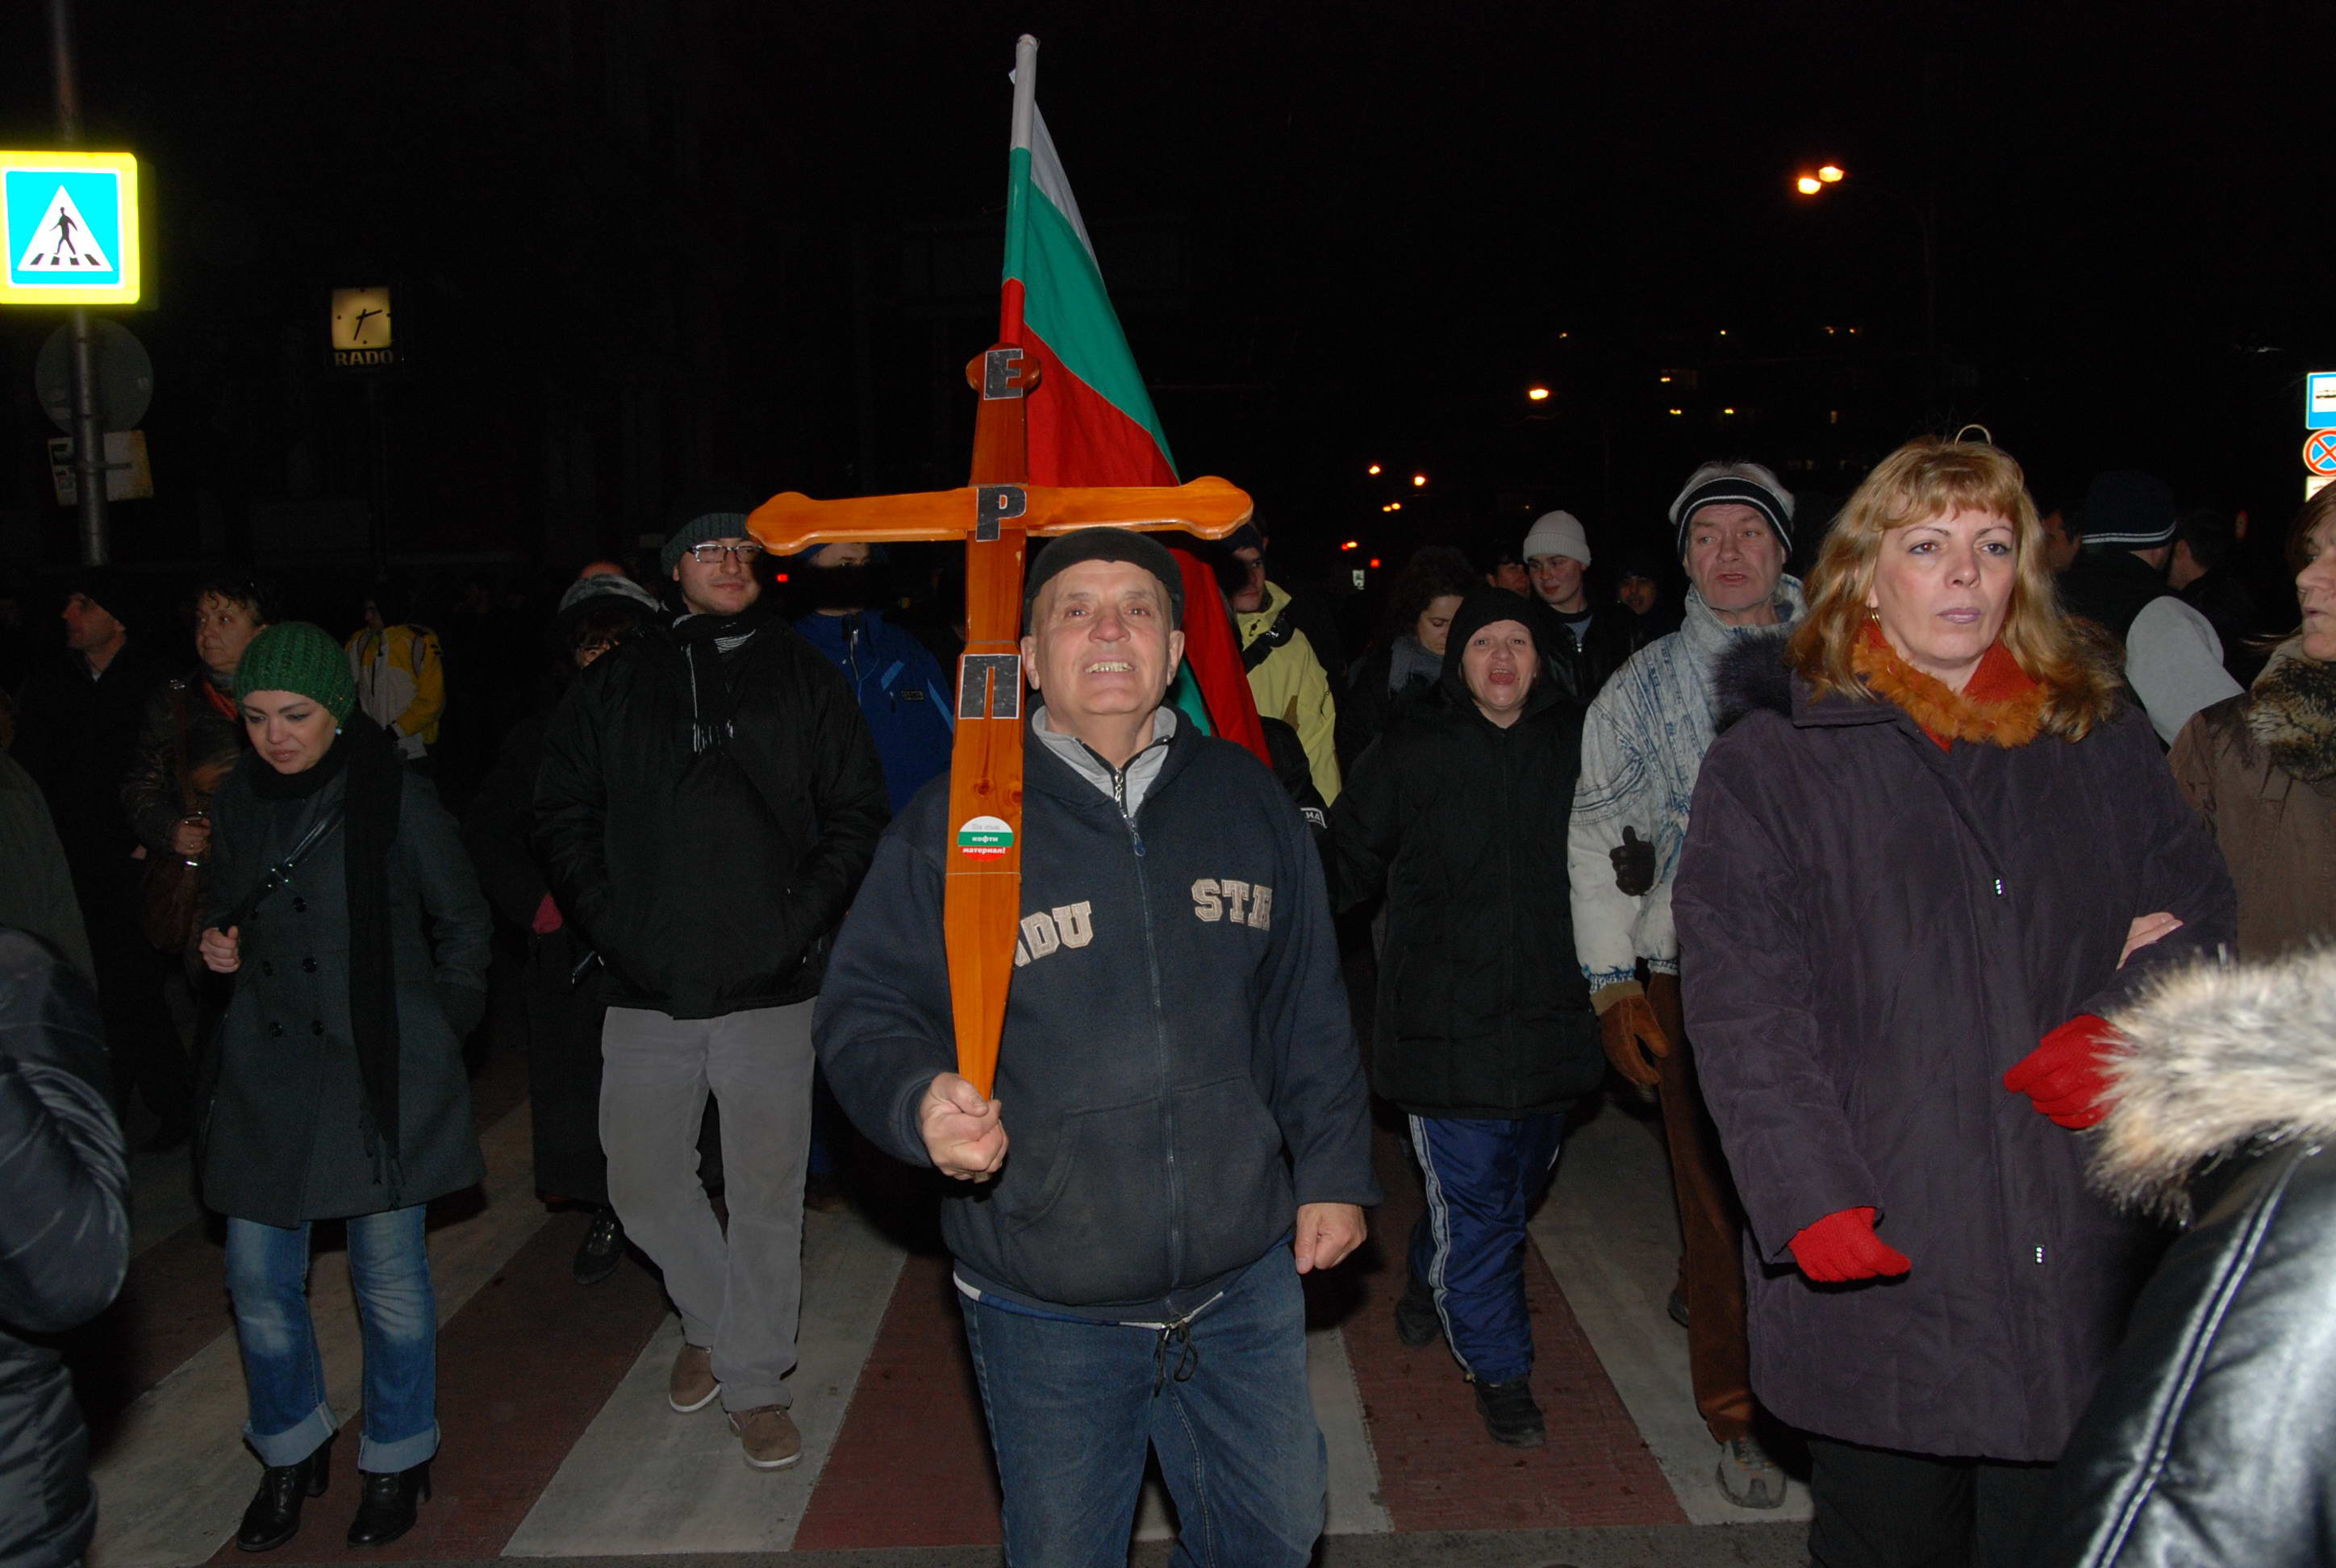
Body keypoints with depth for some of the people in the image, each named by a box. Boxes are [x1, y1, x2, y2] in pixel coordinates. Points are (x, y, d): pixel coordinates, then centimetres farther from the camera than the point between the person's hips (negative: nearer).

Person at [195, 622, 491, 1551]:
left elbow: (462, 925, 0)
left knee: (389, 1272, 5)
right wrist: (218, 942, 0)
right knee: (258, 1277, 8)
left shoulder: (396, 797, -9)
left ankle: (396, 1460, 26)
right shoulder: (238, 800, 5)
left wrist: (436, 1035, -1)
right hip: (266, 1065, 4)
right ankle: (292, 1452, 31)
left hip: (381, 1066, -4)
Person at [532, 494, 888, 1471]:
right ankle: (709, 1323, 37)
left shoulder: (804, 678, 6)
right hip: (648, 989, 2)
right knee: (643, 1181, 11)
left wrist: (800, 924, -7)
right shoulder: (616, 685, 9)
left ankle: (753, 1381, 19)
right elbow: (564, 815, 9)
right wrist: (611, 928, -3)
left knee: (766, 1190, 3)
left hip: (771, 987, -2)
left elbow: (856, 814, 4)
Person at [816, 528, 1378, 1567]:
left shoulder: (1246, 799, 2)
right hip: (1044, 1310, -2)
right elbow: (863, 1009, -6)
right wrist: (921, 1100, -26)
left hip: (1246, 1283, 3)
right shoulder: (955, 821, -9)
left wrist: (1333, 1169, 7)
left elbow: (1308, 1007, 9)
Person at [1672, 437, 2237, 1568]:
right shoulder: (1768, 763, -2)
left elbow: (2199, 913, 14)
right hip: (1877, 1266, -3)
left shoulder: (2101, 742, 12)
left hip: (2083, 1259, 3)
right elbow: (1743, 1007, -8)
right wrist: (1811, 1202, -17)